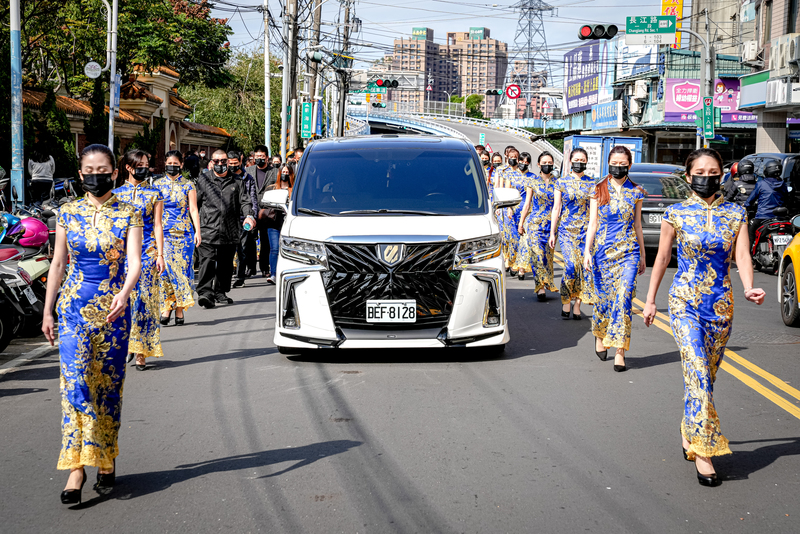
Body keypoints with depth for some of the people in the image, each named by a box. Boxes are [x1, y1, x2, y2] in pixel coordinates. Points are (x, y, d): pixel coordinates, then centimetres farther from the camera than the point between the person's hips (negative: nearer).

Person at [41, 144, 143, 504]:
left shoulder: (128, 214, -1)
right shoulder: (68, 213, 4)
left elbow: (134, 261, -12)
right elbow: (58, 264, 9)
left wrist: (124, 294, -31)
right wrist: (47, 311, 8)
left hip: (114, 308, 0)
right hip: (74, 307, 1)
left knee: (108, 386, 6)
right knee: (75, 383, -10)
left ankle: (105, 461, 20)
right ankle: (76, 466, -9)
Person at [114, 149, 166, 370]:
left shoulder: (154, 194, 6)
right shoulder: (116, 194, 8)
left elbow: (157, 225, 3)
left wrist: (160, 254, -4)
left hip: (147, 250, -1)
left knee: (144, 299, -4)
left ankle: (140, 351, 1)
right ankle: (127, 345, 14)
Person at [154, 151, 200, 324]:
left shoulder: (188, 185, 5)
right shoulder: (157, 184, 9)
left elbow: (193, 209, 1)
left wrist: (197, 231, -7)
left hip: (184, 232, -1)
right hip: (163, 232, 1)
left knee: (181, 268, -3)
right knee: (164, 268, -8)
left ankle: (179, 309, 3)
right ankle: (166, 308, -2)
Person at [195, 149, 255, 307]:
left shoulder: (236, 181, 12)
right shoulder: (203, 179, 8)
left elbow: (245, 201, 8)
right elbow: (195, 202, 10)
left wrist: (248, 215, -12)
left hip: (229, 231, 3)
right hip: (208, 228, -3)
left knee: (226, 263, 10)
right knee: (207, 261, -14)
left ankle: (220, 292, 23)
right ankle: (205, 293, -21)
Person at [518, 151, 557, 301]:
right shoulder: (532, 180, 4)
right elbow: (527, 203, 8)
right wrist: (521, 222, 7)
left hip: (551, 222, 1)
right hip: (534, 221, -1)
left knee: (547, 254, 3)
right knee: (536, 253, -12)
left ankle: (542, 284, 17)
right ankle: (541, 287, -11)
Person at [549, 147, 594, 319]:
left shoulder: (592, 183, 7)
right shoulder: (561, 182, 4)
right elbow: (556, 209, 6)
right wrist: (552, 233, 3)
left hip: (586, 229, 1)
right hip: (566, 229, -1)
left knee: (582, 267, -2)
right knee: (571, 265, -14)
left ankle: (577, 306, 7)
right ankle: (565, 304, 0)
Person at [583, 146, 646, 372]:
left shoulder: (635, 192, 6)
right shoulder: (598, 190, 4)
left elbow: (637, 225, 12)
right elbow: (592, 223, 3)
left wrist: (642, 255, 13)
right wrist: (587, 251, -6)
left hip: (628, 251, 0)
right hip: (602, 249, 0)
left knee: (623, 299, -11)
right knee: (602, 298, 5)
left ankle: (619, 352, -10)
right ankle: (600, 335, 34)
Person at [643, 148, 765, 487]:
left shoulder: (735, 215, 4)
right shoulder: (676, 214, 0)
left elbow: (742, 256, -4)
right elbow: (662, 259, 7)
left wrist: (749, 288, -23)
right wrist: (650, 300, 10)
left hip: (721, 304, 3)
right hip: (685, 302, -3)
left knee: (705, 376, 10)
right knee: (698, 374, -14)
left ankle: (691, 433, 29)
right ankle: (703, 451, -13)